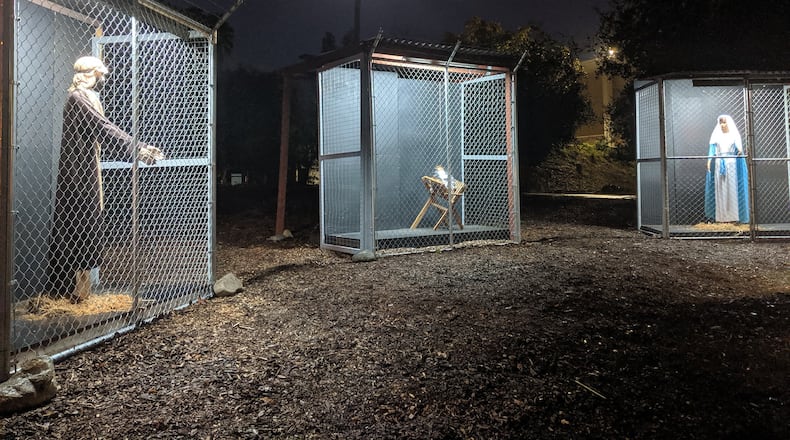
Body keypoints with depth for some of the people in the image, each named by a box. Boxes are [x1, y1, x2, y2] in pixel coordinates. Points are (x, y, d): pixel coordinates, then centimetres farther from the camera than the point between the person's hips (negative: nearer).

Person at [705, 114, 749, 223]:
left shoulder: (734, 135, 6)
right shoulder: (716, 135, 12)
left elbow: (739, 148, -4)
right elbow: (712, 150, 7)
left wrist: (741, 151, -27)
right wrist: (709, 161, -7)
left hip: (731, 165, -2)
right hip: (719, 165, 2)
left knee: (732, 189, -4)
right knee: (719, 190, 0)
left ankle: (734, 215, -1)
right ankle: (720, 216, 2)